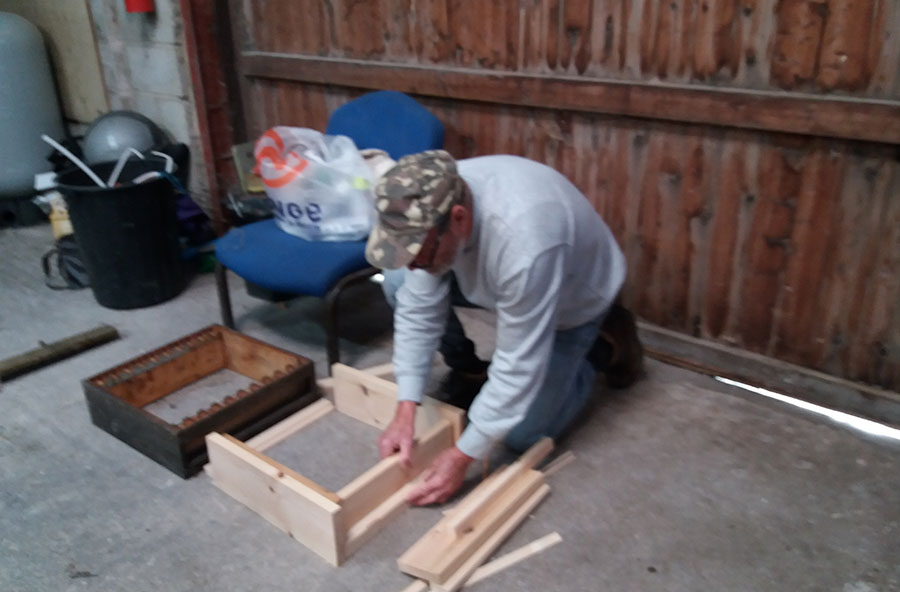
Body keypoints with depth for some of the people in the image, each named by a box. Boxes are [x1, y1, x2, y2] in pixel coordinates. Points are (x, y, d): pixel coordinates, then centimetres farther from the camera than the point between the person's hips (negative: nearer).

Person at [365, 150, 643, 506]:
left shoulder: (523, 239, -45)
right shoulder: (427, 211, -26)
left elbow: (519, 366, -36)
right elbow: (419, 309, -18)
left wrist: (462, 456, -30)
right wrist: (405, 412, -23)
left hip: (574, 295, -5)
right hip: (502, 278, 5)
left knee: (523, 436, -6)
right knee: (398, 284, -14)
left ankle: (599, 345, 14)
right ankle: (464, 365, 12)